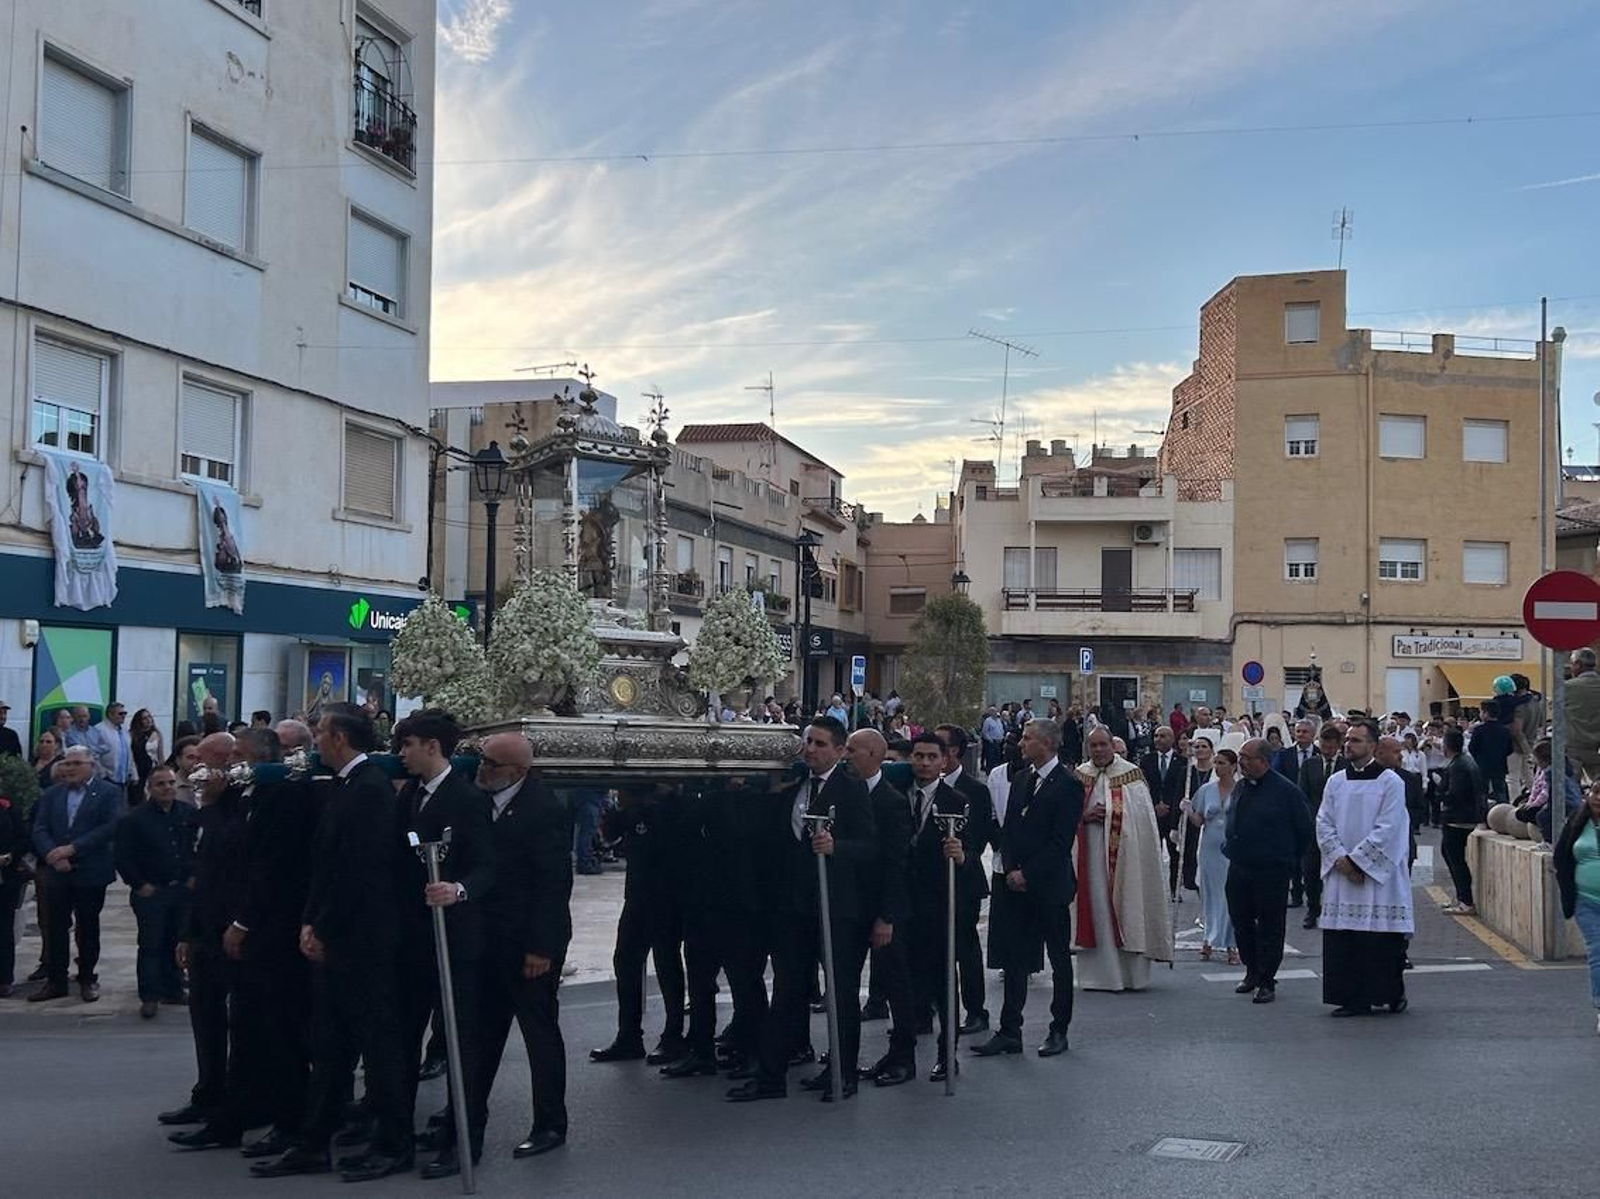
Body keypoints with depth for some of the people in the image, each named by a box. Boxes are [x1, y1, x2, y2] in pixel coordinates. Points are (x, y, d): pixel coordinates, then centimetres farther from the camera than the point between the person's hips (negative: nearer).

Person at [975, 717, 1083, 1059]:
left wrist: (1027, 874, -14)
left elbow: (1061, 841, -14)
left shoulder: (1068, 785, -9)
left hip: (1049, 886, -6)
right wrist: (1010, 870, -2)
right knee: (1014, 959, 5)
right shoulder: (1020, 779, 11)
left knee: (1059, 960, 7)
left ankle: (1059, 1031, 16)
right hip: (1016, 884, 6)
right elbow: (1008, 829, 12)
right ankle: (1009, 1032, 9)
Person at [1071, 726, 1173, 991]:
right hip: (1090, 856, 2)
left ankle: (1131, 973, 11)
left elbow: (1142, 815, -5)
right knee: (1094, 907, 3)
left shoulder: (1131, 774, -1)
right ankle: (1097, 972, 10)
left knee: (1126, 908, 1)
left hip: (1123, 857, -2)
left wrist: (1108, 814, -12)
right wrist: (1085, 815, -11)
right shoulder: (1079, 776, 8)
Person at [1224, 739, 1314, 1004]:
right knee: (1241, 922, 12)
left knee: (1270, 927, 1)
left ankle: (1267, 982, 10)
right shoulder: (1240, 788, 9)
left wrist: (1291, 860, 1)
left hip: (1271, 872, -6)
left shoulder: (1285, 791, -11)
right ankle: (1252, 972, 28)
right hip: (1239, 868, 6)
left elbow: (1304, 829, -4)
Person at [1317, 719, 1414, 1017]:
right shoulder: (1336, 782, 9)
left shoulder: (1390, 782, -5)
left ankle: (1393, 993, 12)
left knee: (1383, 938, -2)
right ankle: (1353, 999, 10)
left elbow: (1387, 828, -11)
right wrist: (1340, 858, -9)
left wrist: (1356, 859, -14)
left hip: (1379, 871, -4)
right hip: (1342, 872, 5)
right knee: (1344, 940, 3)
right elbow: (1324, 823, 5)